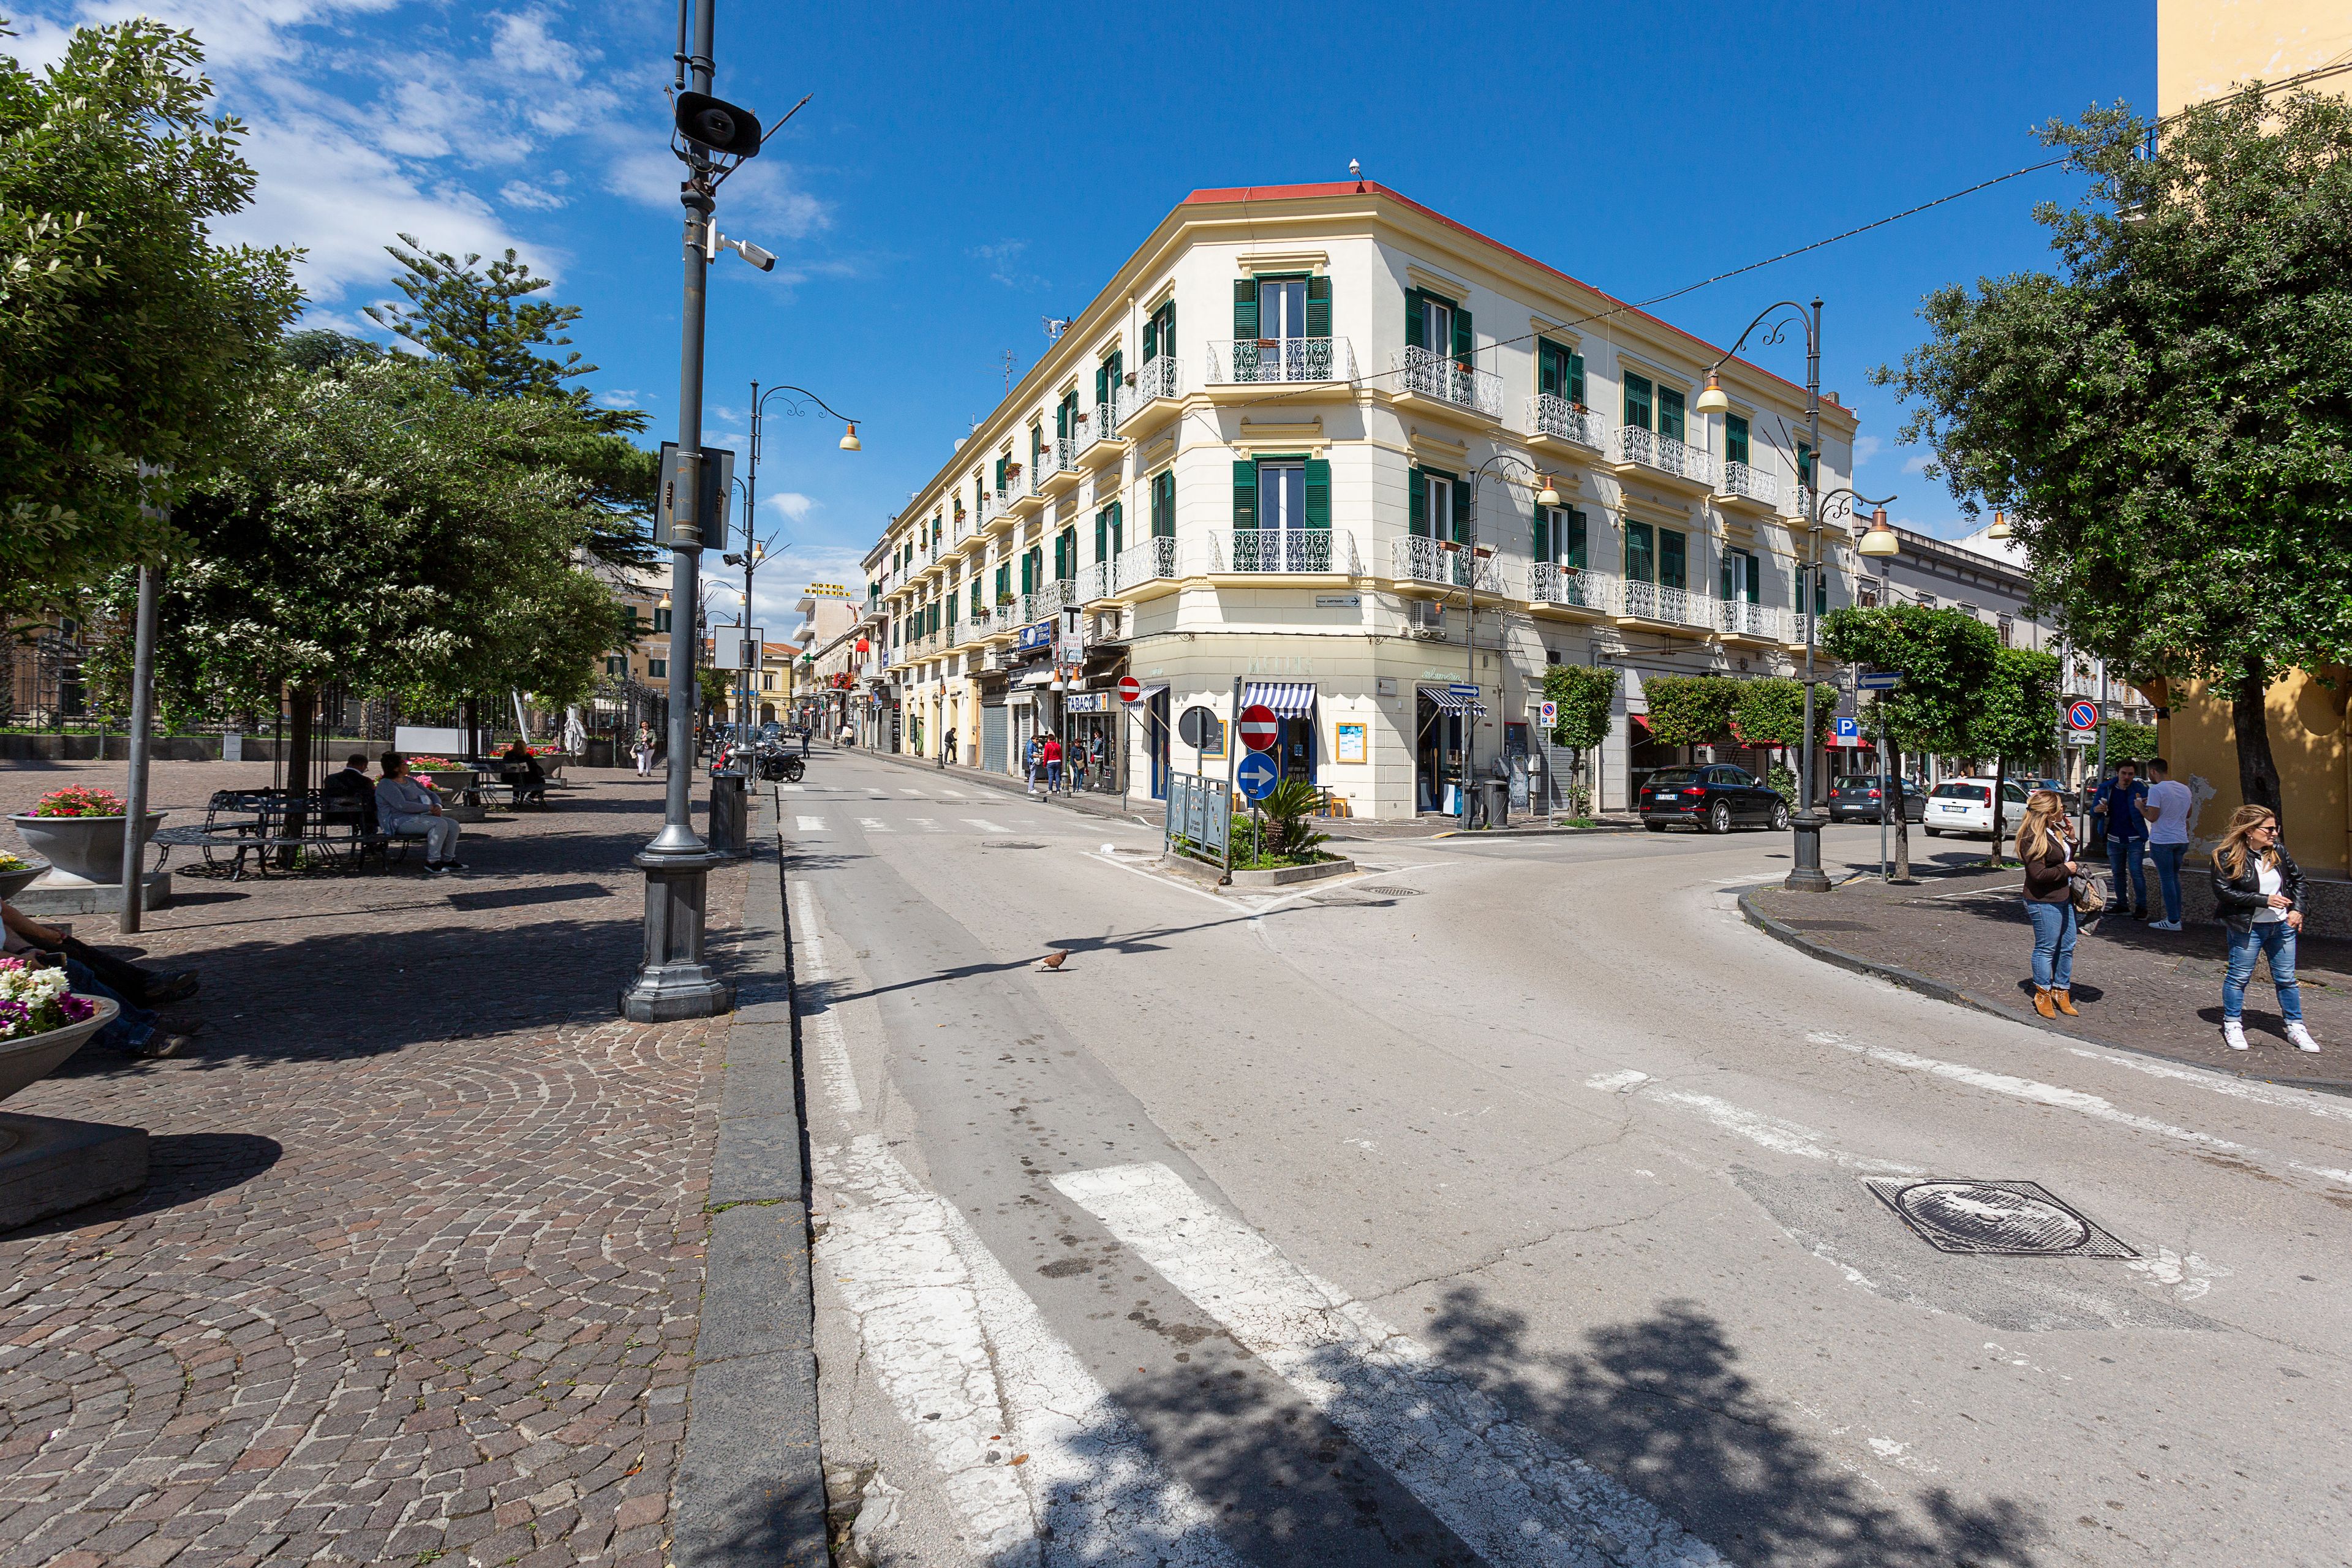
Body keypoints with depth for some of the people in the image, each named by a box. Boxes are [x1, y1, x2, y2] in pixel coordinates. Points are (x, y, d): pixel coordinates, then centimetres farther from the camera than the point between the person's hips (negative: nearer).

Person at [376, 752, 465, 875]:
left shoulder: (411, 781, 19)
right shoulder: (387, 785, -9)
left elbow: (432, 795, 19)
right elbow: (402, 805, -23)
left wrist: (438, 806, -4)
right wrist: (429, 808, -20)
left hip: (420, 817, 9)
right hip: (401, 822, -9)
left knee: (453, 825, -10)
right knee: (440, 824, -30)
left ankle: (447, 860, -5)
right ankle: (432, 862, -26)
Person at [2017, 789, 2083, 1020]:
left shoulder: (2057, 829, 8)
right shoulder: (2032, 837, -20)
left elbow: (2066, 858, 21)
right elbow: (2038, 874, -22)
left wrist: (2070, 840, 6)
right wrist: (2065, 869, -9)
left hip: (2064, 898, 9)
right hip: (2044, 901, -9)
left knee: (2067, 947, 14)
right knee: (2047, 948, 1)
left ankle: (2062, 992, 27)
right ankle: (2043, 994, 15)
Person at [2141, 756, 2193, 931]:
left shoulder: (2156, 789, -16)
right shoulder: (2185, 789, 8)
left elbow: (2152, 817, -18)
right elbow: (2189, 813, 20)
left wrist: (2140, 807, -1)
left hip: (2162, 841, -7)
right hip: (2181, 840, 7)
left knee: (2166, 879, -2)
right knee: (2174, 878, 16)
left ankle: (2173, 921, -1)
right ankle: (2176, 918, 20)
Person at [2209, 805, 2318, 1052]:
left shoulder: (2279, 851, 1)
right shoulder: (2227, 856, -15)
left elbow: (2297, 879, 14)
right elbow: (2223, 891, -18)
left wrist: (2297, 909, 4)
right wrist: (2264, 900, -19)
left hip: (2282, 926, 5)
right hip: (2247, 928, -5)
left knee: (2286, 978, 12)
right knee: (2239, 976, 5)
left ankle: (2295, 1027, 23)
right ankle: (2232, 1025, 16)